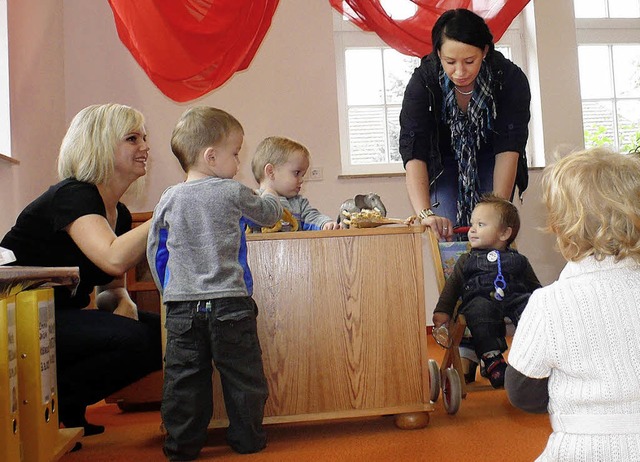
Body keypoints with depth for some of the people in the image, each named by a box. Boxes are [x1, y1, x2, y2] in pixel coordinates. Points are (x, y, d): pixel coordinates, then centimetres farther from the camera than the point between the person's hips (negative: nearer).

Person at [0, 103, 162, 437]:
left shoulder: (120, 214, 8)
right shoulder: (73, 195, -17)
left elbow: (112, 288, 12)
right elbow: (114, 259, -37)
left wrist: (123, 303, -12)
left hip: (61, 318, 9)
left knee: (165, 335, -6)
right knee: (133, 339, -27)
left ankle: (67, 406, 6)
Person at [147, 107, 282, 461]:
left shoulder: (169, 199, 6)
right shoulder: (233, 192, -3)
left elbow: (154, 250, 13)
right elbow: (268, 214, 14)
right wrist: (269, 194, 36)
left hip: (181, 308, 3)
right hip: (229, 303, -3)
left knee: (184, 378, 10)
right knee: (242, 375, 10)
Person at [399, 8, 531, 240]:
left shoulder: (510, 78, -25)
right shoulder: (422, 81, -27)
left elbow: (508, 150, -27)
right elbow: (414, 153, -35)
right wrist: (425, 213, -47)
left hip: (489, 162, 1)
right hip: (443, 163, 0)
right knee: (448, 236, -12)